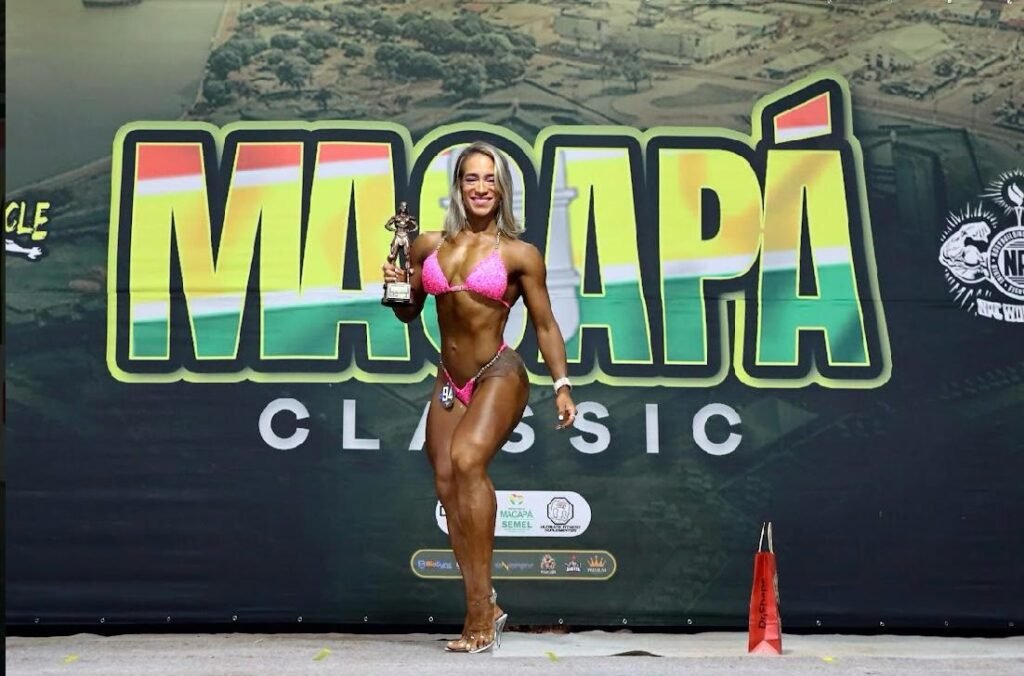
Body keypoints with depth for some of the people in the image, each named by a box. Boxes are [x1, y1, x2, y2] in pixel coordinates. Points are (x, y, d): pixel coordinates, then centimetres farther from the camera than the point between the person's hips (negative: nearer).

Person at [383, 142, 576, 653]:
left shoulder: (519, 254, -2)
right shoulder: (430, 245, 8)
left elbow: (544, 325, 3)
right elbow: (409, 312, 20)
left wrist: (562, 385, -6)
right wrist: (395, 288, -2)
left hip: (499, 376, -6)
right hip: (449, 381, 6)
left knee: (467, 459, -28)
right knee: (447, 487, 3)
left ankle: (480, 605, -24)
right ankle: (485, 610, 15)